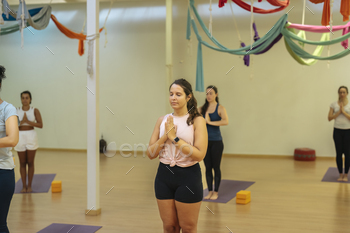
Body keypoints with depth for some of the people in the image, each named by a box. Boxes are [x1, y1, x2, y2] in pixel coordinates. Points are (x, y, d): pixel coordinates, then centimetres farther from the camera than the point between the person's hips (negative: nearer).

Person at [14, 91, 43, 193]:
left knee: (30, 162, 5)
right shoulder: (16, 111, 2)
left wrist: (28, 121, -16)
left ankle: (29, 185, 14)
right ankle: (24, 185, 14)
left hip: (31, 136, -1)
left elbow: (40, 125, -9)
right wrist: (22, 121, -16)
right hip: (20, 137, 1)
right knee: (22, 163, 6)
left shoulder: (35, 111, 0)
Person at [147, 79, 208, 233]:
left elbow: (199, 155, -18)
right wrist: (165, 136, -12)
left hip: (188, 176, -4)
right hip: (164, 175, 4)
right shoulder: (162, 120, 4)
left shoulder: (197, 121, -8)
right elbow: (150, 154, 2)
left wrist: (174, 138, -18)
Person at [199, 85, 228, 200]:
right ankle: (210, 191, 18)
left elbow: (226, 121, -23)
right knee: (208, 167, 8)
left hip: (216, 141, -3)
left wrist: (210, 122, -21)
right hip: (205, 140, 4)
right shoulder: (202, 108, 5)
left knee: (216, 167, 3)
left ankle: (216, 192, 13)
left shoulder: (220, 108, -6)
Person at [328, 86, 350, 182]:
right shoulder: (334, 104, 2)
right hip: (337, 131, 1)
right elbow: (330, 118, -3)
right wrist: (338, 112, -12)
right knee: (339, 153, 4)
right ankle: (340, 174, 14)